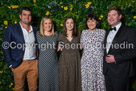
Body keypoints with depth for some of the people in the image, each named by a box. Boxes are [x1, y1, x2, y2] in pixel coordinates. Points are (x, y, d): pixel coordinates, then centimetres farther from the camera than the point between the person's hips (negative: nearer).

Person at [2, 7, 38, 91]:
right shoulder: (11, 28, -1)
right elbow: (5, 47, -4)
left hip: (34, 63, 3)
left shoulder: (35, 30, 11)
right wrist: (11, 63, -9)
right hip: (19, 64, -3)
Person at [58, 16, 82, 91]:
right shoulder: (61, 36, 4)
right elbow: (59, 48, 11)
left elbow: (80, 47, 13)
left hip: (75, 61, 0)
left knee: (75, 80, 4)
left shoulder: (78, 34, 5)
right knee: (64, 81, 3)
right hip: (64, 61, 0)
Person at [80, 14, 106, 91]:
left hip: (99, 61, -1)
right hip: (86, 62, 2)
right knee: (87, 81, 4)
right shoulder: (84, 32, 11)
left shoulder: (102, 32, 4)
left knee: (99, 79, 0)